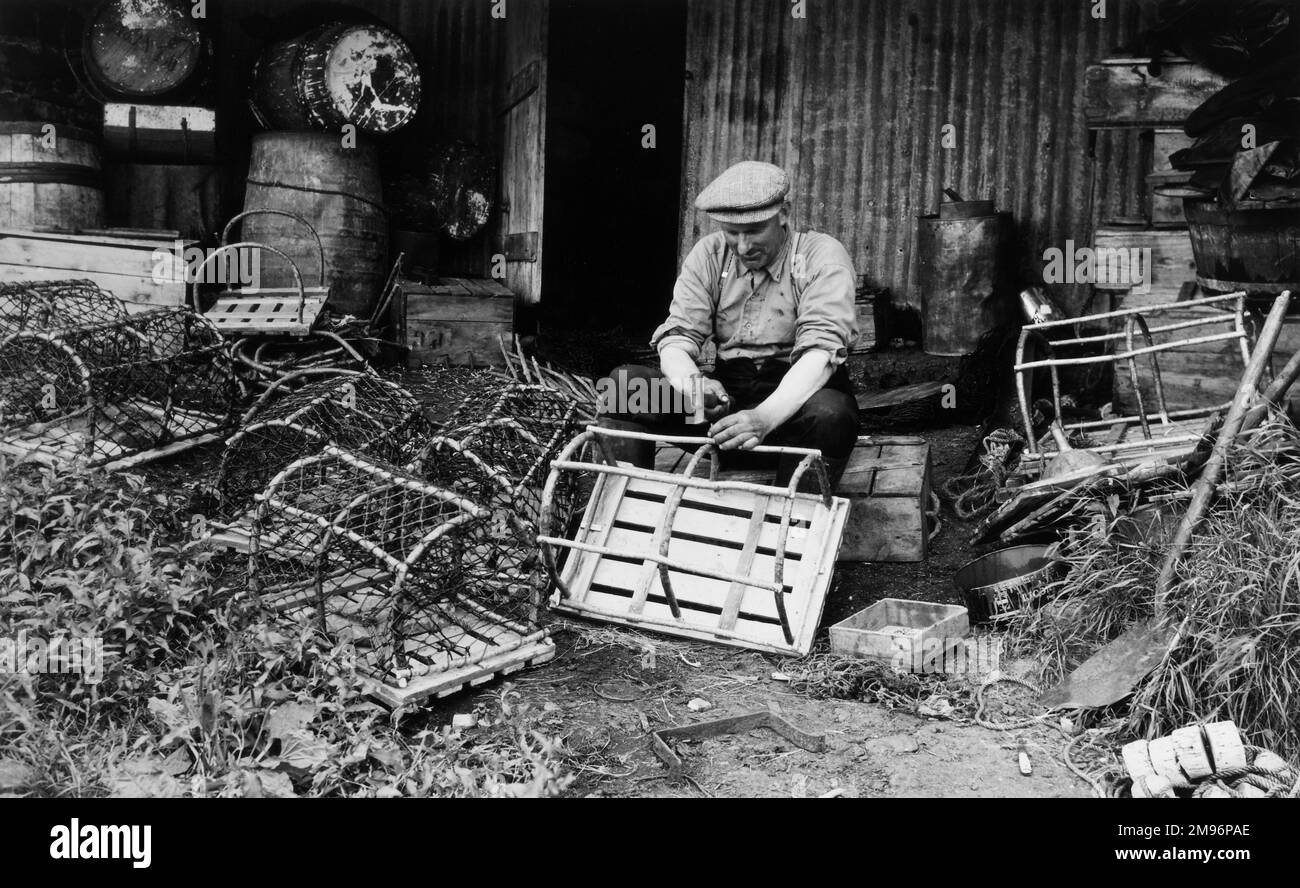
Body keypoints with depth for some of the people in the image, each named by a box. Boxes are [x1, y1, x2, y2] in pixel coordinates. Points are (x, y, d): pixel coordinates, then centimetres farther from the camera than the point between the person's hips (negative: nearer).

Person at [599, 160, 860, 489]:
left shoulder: (823, 256, -7)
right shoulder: (709, 255, 4)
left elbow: (820, 350, -21)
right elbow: (677, 337, -3)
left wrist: (764, 417, -38)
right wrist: (692, 384, -29)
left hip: (796, 394, -3)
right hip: (726, 392, 3)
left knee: (829, 412, -38)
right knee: (623, 383, -16)